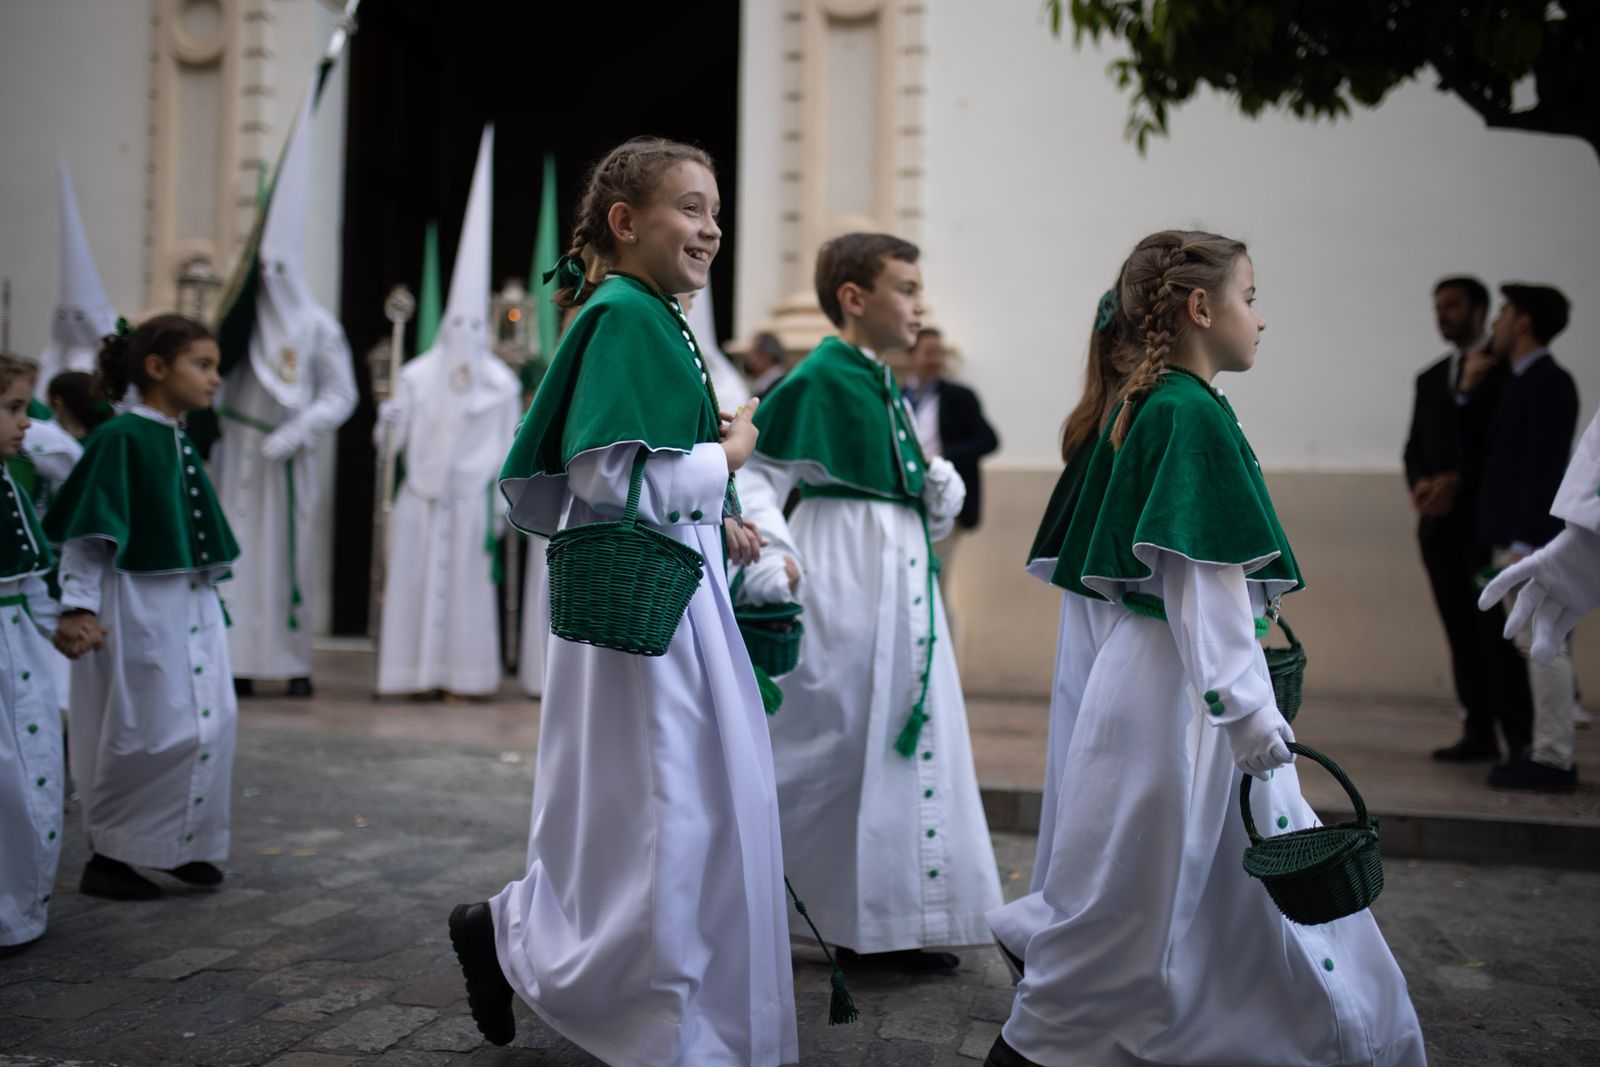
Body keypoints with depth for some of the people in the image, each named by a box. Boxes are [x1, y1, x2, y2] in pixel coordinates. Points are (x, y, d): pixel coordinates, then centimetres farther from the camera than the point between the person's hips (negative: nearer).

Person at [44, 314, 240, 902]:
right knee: (151, 733, -3)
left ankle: (180, 846, 24)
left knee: (208, 724, 10)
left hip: (193, 606, 8)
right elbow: (87, 532, -15)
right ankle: (108, 856, 13)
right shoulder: (120, 438, -13)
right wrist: (79, 606, -21)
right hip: (139, 607, -8)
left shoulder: (182, 443, 11)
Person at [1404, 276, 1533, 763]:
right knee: (1461, 629, 5)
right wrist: (1421, 483, -4)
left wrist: (1457, 481, -14)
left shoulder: (1506, 368, 1)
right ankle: (1479, 732, 9)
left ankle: (1520, 737, -5)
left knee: (1495, 627, -9)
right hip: (1438, 522, 6)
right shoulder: (1430, 379, 20)